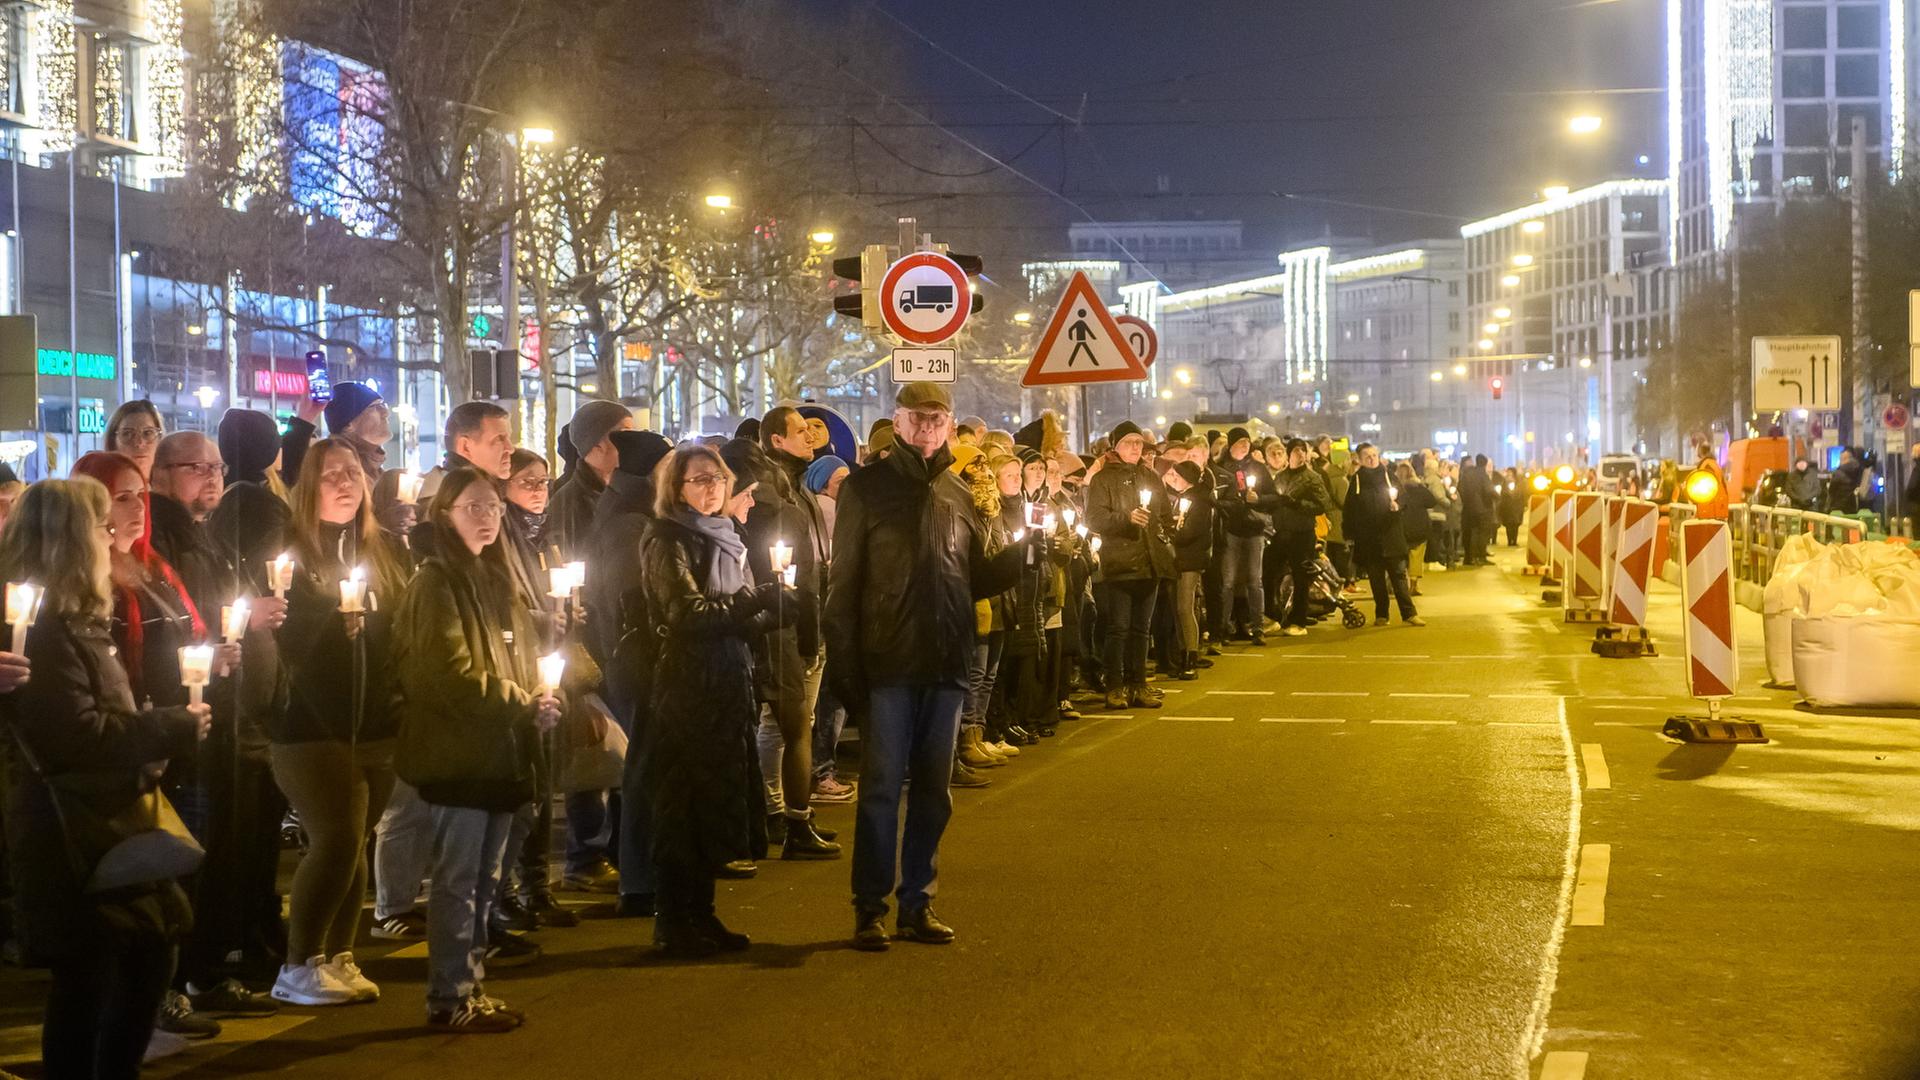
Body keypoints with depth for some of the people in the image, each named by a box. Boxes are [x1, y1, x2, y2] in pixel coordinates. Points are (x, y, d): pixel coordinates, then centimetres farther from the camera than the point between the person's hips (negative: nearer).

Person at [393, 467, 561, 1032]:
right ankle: (449, 1000, 0)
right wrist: (523, 704, -13)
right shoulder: (437, 582, -9)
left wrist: (539, 701, 3)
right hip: (459, 752, -8)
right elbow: (452, 674, -18)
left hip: (499, 751, 8)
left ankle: (470, 986, 19)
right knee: (458, 877, -5)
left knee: (484, 879, 12)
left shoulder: (495, 578, 17)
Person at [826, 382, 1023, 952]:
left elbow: (977, 580, 14)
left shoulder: (959, 494, 11)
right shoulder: (866, 487, -2)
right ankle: (870, 907, 8)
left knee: (932, 791, 10)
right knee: (881, 788, -1)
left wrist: (1024, 552, -3)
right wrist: (845, 664, -10)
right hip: (888, 666, -4)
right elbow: (844, 583, -4)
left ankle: (917, 903, 19)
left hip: (945, 667, 4)